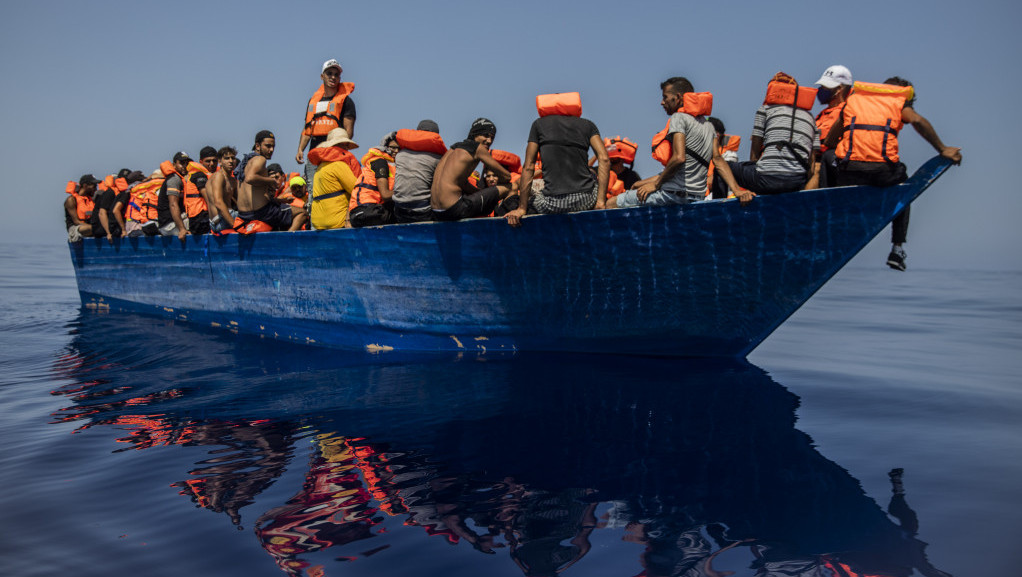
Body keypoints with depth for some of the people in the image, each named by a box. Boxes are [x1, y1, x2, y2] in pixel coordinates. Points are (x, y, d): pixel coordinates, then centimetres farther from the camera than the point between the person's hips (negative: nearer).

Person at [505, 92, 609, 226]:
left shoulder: (539, 124, 12)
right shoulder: (587, 124, 15)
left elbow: (529, 167, 6)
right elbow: (604, 159, 0)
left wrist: (521, 208, 6)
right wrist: (601, 201, -1)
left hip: (553, 205, -1)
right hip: (586, 200, 1)